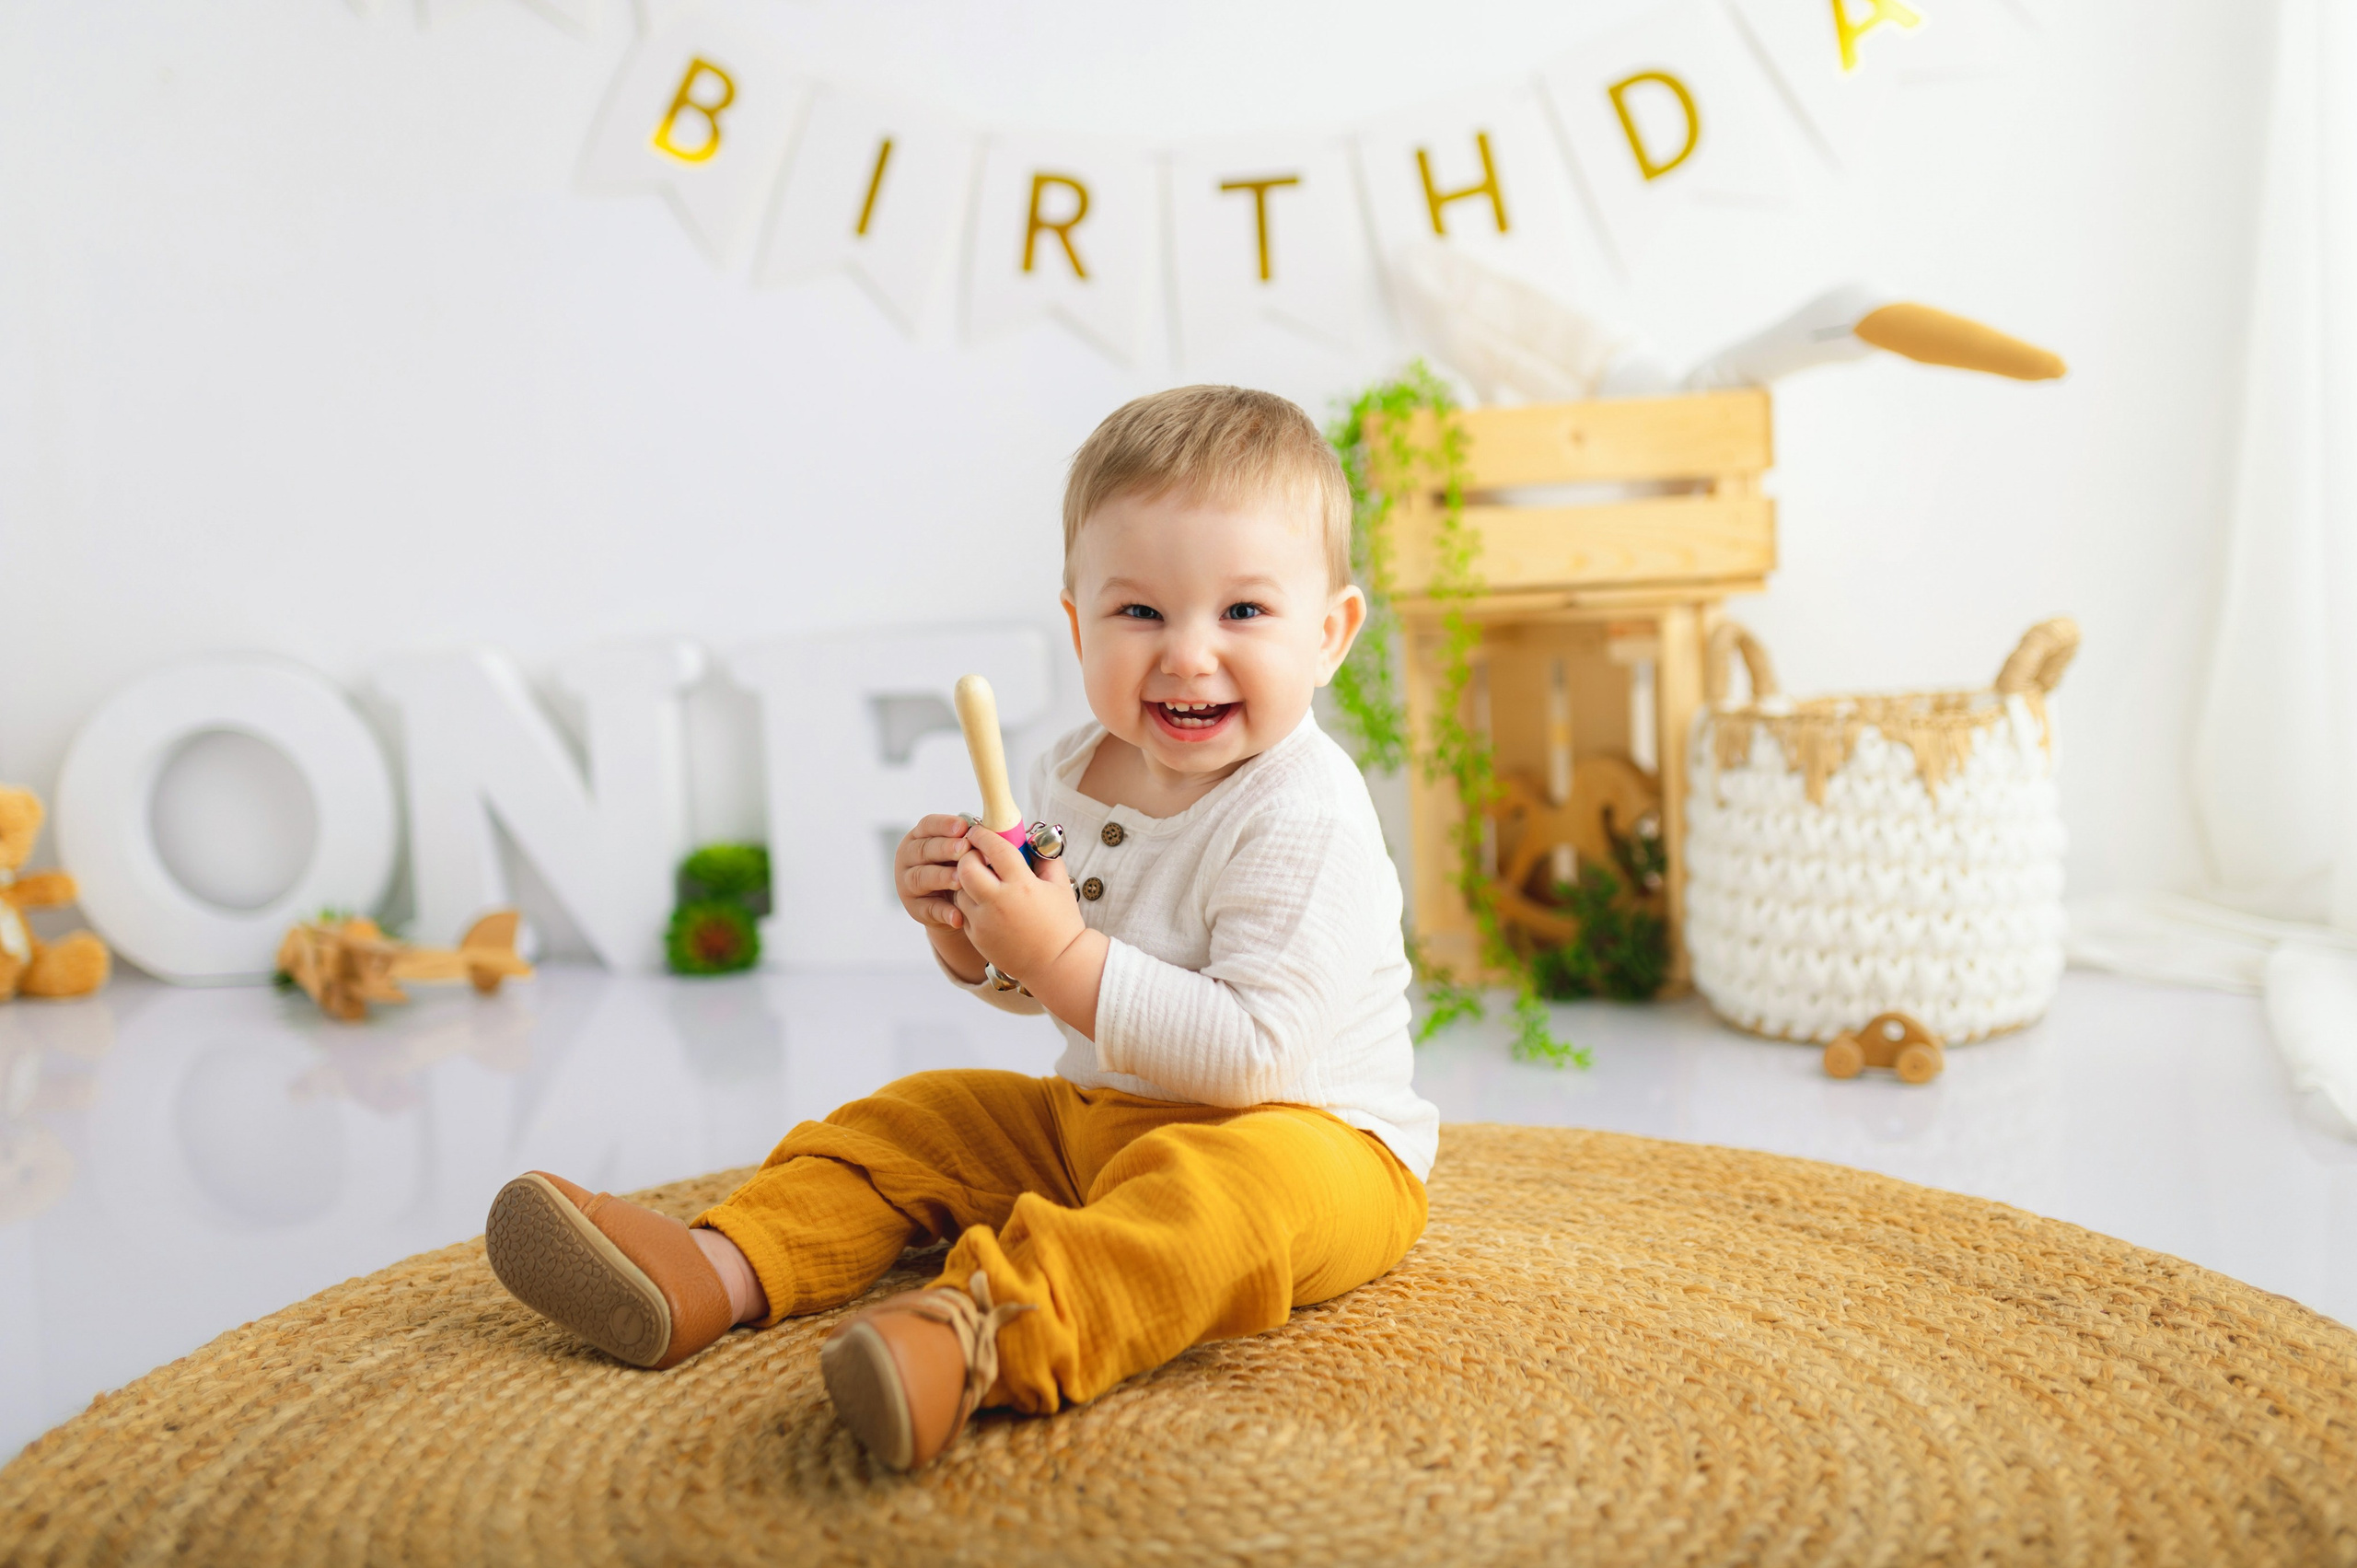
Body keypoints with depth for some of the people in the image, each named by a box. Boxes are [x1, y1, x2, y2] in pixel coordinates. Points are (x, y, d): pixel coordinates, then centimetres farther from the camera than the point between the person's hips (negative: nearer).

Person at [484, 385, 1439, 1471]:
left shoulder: (1305, 817, -23)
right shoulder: (1070, 778, 1)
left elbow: (1254, 1057, -30)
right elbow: (1025, 991, 15)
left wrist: (1063, 955, -31)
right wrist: (963, 928, -9)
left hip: (1310, 1135, -8)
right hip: (1092, 1122, 8)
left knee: (1227, 1187, -39)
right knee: (911, 1120, 8)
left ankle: (980, 1335, -58)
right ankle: (718, 1274, -6)